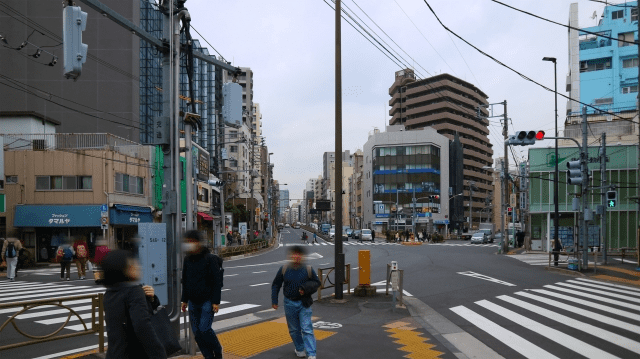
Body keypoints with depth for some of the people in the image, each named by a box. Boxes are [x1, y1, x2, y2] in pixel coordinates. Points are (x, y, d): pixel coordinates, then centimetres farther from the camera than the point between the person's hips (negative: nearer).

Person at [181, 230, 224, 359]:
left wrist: (216, 301, -16)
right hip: (193, 302, 6)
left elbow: (217, 281, -13)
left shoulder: (210, 259, -12)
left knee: (204, 329, -13)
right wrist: (184, 300, 15)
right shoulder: (187, 259, 6)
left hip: (207, 301, -6)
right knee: (197, 332, 5)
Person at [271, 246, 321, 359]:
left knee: (307, 329, -8)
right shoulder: (284, 269, -4)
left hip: (304, 304, -2)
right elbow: (276, 285, 7)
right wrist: (274, 301, 3)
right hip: (289, 303, 2)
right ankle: (300, 349, 33)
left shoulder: (308, 269, -6)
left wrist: (306, 289, -14)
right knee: (294, 329, 13)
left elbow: (317, 282, 5)